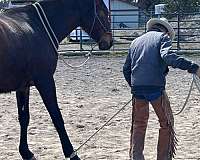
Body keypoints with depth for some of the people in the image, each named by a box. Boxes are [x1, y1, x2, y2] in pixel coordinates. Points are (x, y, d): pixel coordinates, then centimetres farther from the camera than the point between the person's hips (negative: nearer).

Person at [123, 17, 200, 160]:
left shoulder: (136, 41, 21)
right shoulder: (163, 37, 4)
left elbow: (126, 69, 20)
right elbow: (167, 56, -19)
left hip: (137, 88, 5)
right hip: (155, 86, -5)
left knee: (139, 124, 18)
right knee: (166, 123, 10)